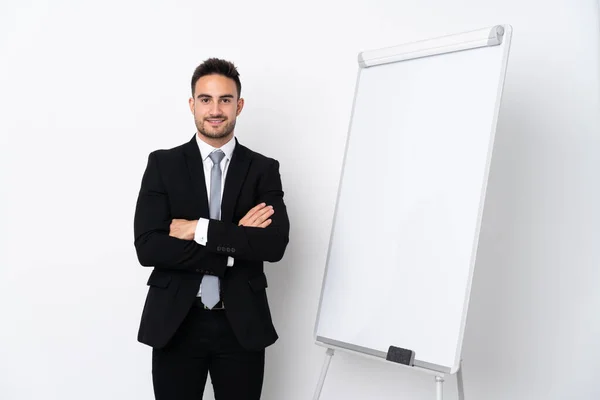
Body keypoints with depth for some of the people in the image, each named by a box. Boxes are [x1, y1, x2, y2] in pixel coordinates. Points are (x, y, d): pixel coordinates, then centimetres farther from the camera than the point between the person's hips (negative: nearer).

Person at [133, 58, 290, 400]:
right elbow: (148, 247, -11)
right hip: (176, 324, 0)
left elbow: (275, 244, -12)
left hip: (242, 325, 0)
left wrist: (199, 229, -16)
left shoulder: (264, 169, 2)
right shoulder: (163, 164, 1)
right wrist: (235, 246, -15)